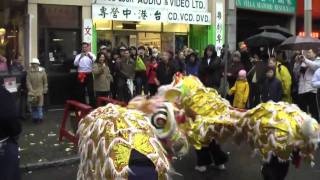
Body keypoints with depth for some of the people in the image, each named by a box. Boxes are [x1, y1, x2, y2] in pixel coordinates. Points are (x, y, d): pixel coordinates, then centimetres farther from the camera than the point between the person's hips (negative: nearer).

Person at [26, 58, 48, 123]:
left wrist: (44, 90, 0)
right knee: (33, 106, 7)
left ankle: (40, 118, 10)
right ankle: (35, 118, 17)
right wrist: (31, 90, -12)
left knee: (39, 106, 1)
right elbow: (28, 82, -5)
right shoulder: (29, 72, -3)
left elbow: (45, 82, 2)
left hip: (40, 91, -1)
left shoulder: (42, 71, -3)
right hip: (32, 91, 1)